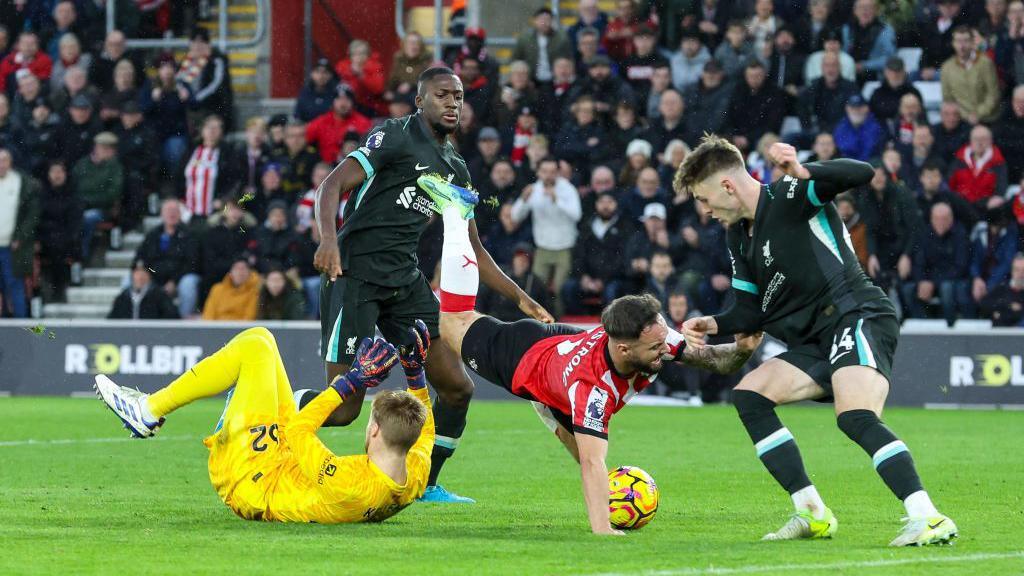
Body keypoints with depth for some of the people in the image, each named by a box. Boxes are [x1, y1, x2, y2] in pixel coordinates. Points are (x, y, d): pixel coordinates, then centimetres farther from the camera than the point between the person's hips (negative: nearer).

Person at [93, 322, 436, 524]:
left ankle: (148, 411, 5)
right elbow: (424, 428, 3)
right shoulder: (414, 482, -20)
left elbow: (298, 429, -25)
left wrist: (351, 382, -20)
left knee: (256, 345, -7)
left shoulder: (346, 484, -40)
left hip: (248, 482, -8)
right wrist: (415, 373, -3)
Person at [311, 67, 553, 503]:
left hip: (405, 281, 7)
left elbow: (471, 250, 24)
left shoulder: (454, 169, 17)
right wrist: (328, 238, -33)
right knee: (343, 408, -14)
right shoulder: (395, 137, -6)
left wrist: (520, 297, 17)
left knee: (457, 388, 1)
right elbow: (333, 185, -15)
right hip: (354, 273, -7)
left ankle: (425, 485, 18)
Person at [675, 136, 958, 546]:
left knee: (855, 417, -30)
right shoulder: (738, 236, 19)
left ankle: (928, 518, -36)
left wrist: (802, 175, -40)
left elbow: (861, 174, -24)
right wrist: (713, 325, 3)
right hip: (816, 342, 10)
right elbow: (752, 311, 22)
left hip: (858, 317, -10)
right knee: (749, 395, 1)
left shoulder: (789, 197, -8)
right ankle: (812, 513, -2)